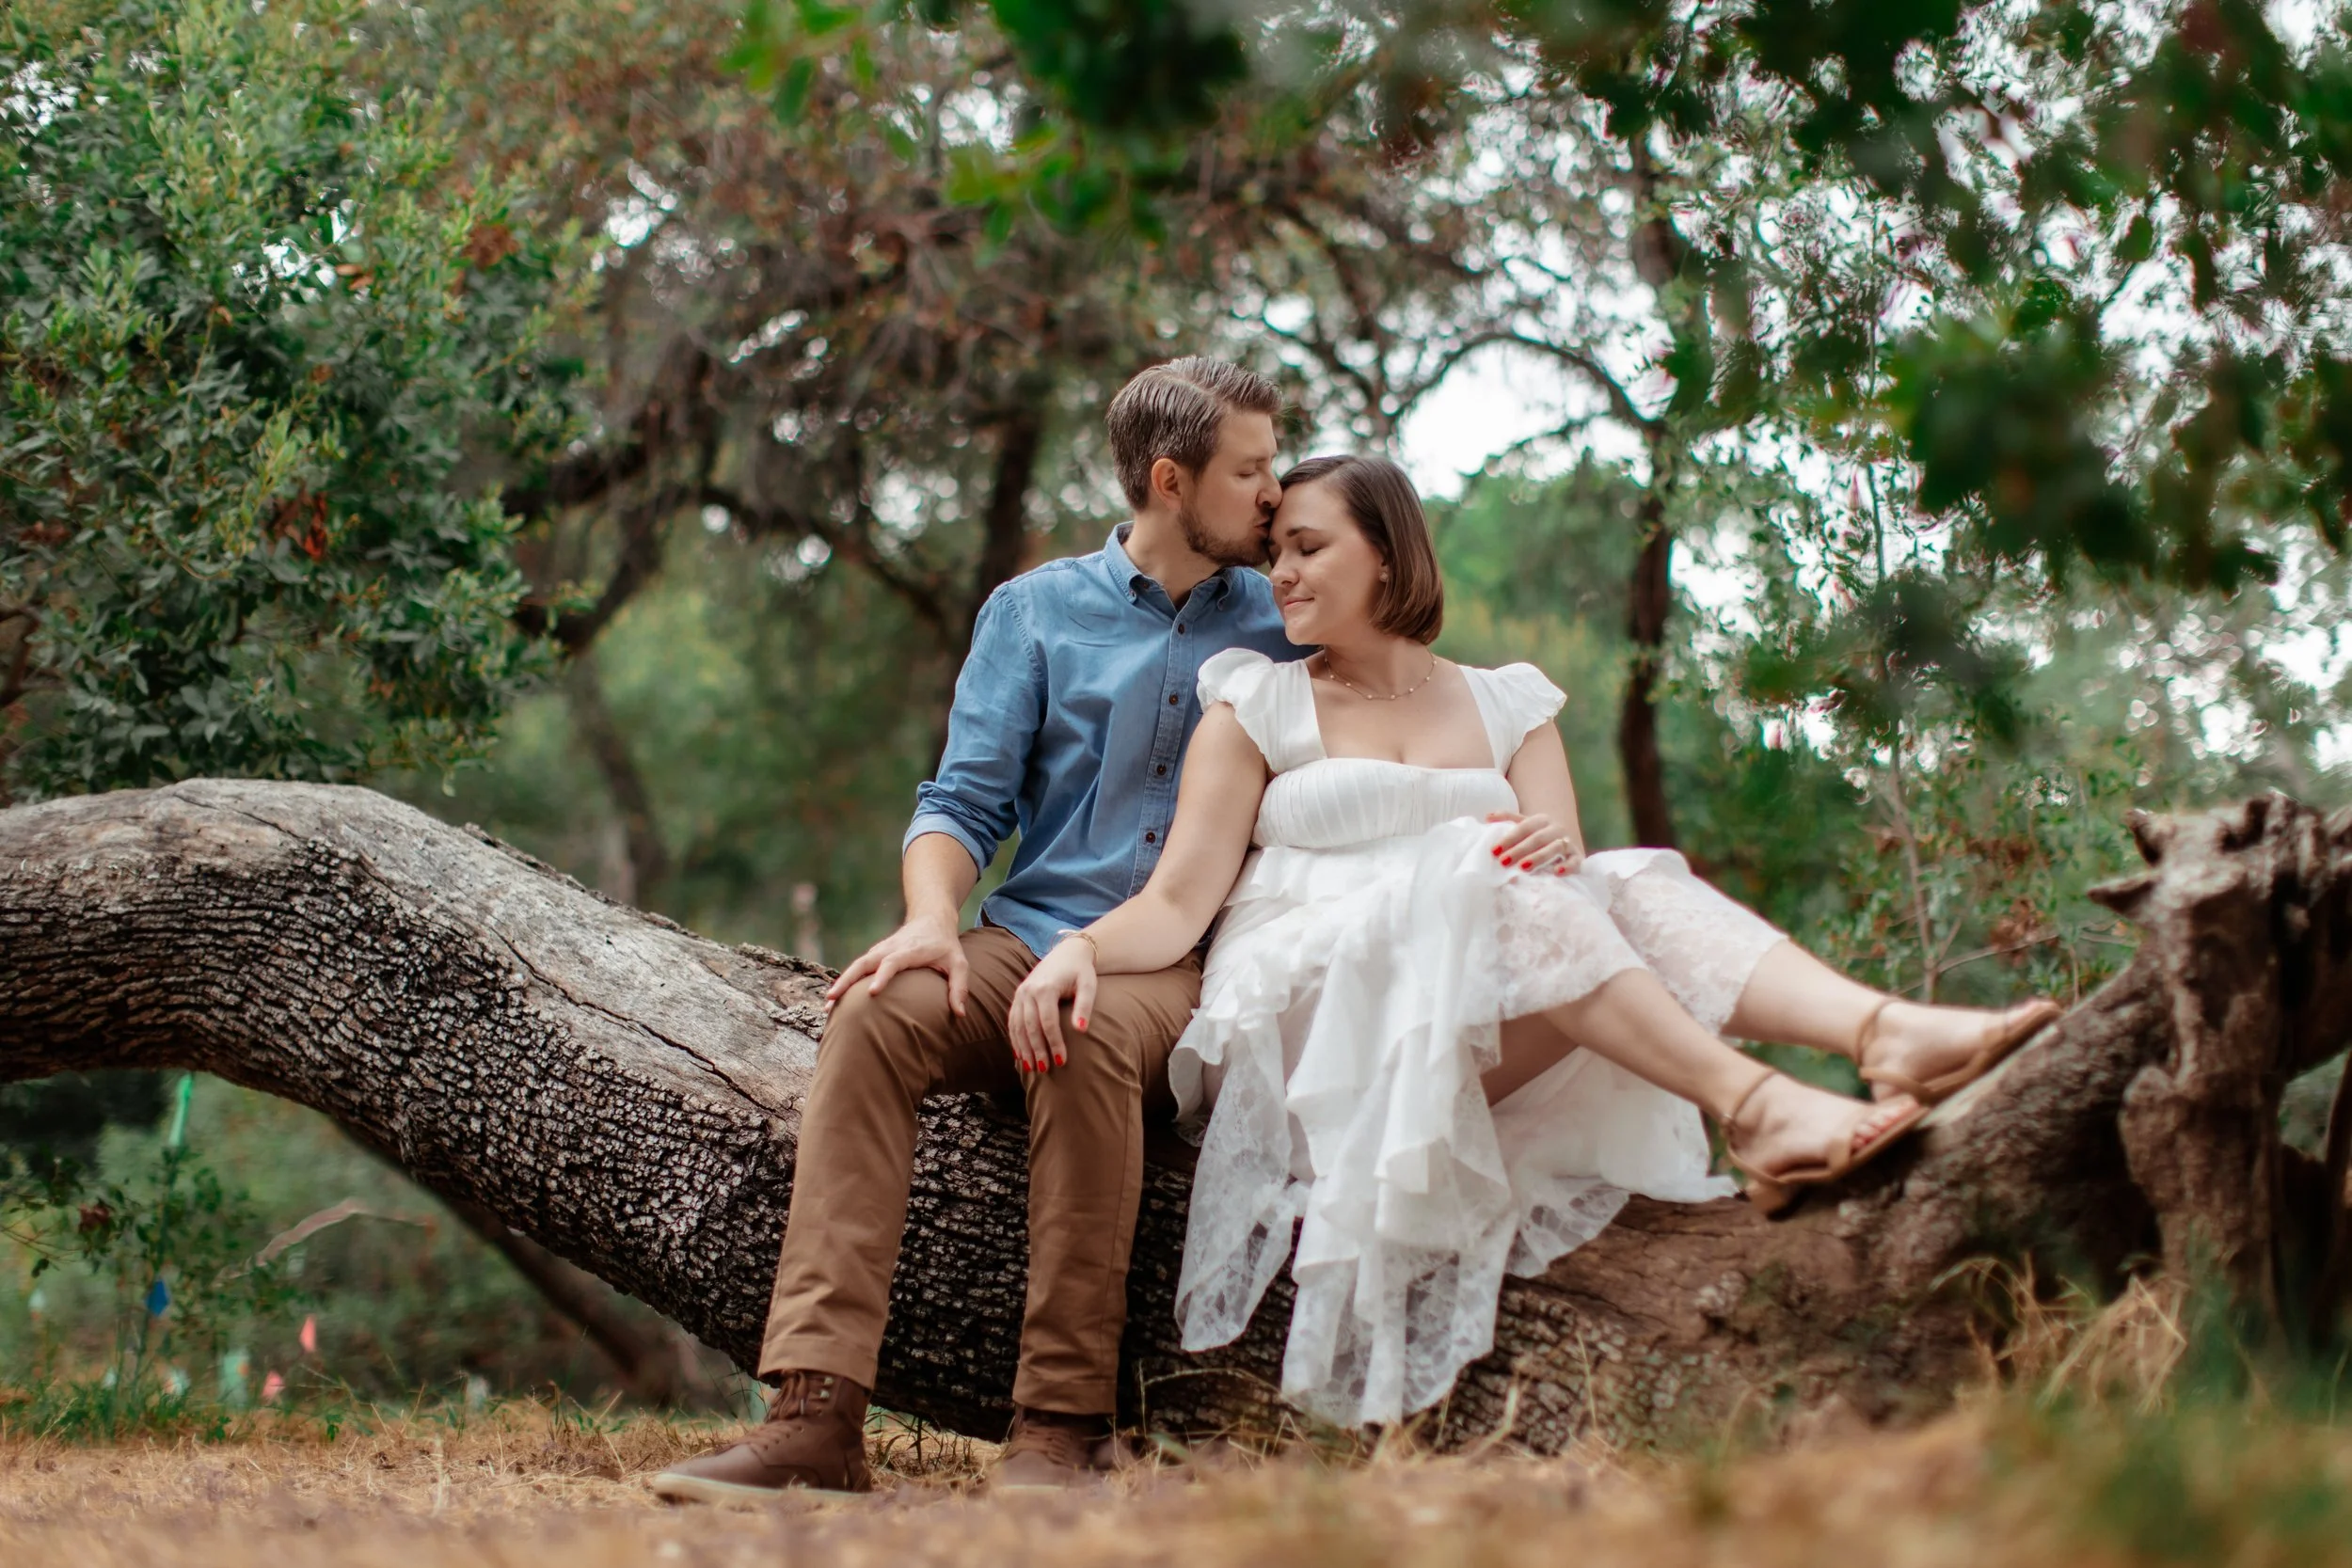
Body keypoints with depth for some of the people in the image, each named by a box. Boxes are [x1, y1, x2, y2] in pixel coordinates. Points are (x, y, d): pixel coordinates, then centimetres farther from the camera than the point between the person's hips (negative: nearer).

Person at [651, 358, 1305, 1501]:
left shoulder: (1284, 626, 15)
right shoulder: (1034, 612, 13)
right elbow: (964, 803, 6)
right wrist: (934, 918, -14)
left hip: (1178, 970, -1)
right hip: (1024, 940, 1)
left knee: (1087, 1036, -37)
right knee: (875, 1019, -31)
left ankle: (1062, 1426, -36)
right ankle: (817, 1414, -39)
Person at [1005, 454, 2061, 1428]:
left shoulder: (1506, 706, 19)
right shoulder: (1257, 708, 14)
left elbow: (1564, 879, 5)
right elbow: (1180, 900, 1)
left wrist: (1560, 855, -20)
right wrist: (1080, 948, -20)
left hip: (1483, 1044, 3)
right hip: (1302, 1015, -3)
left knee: (1629, 889, -23)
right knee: (1484, 880, -29)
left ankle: (1889, 1035, -47)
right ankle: (1755, 1106, -47)